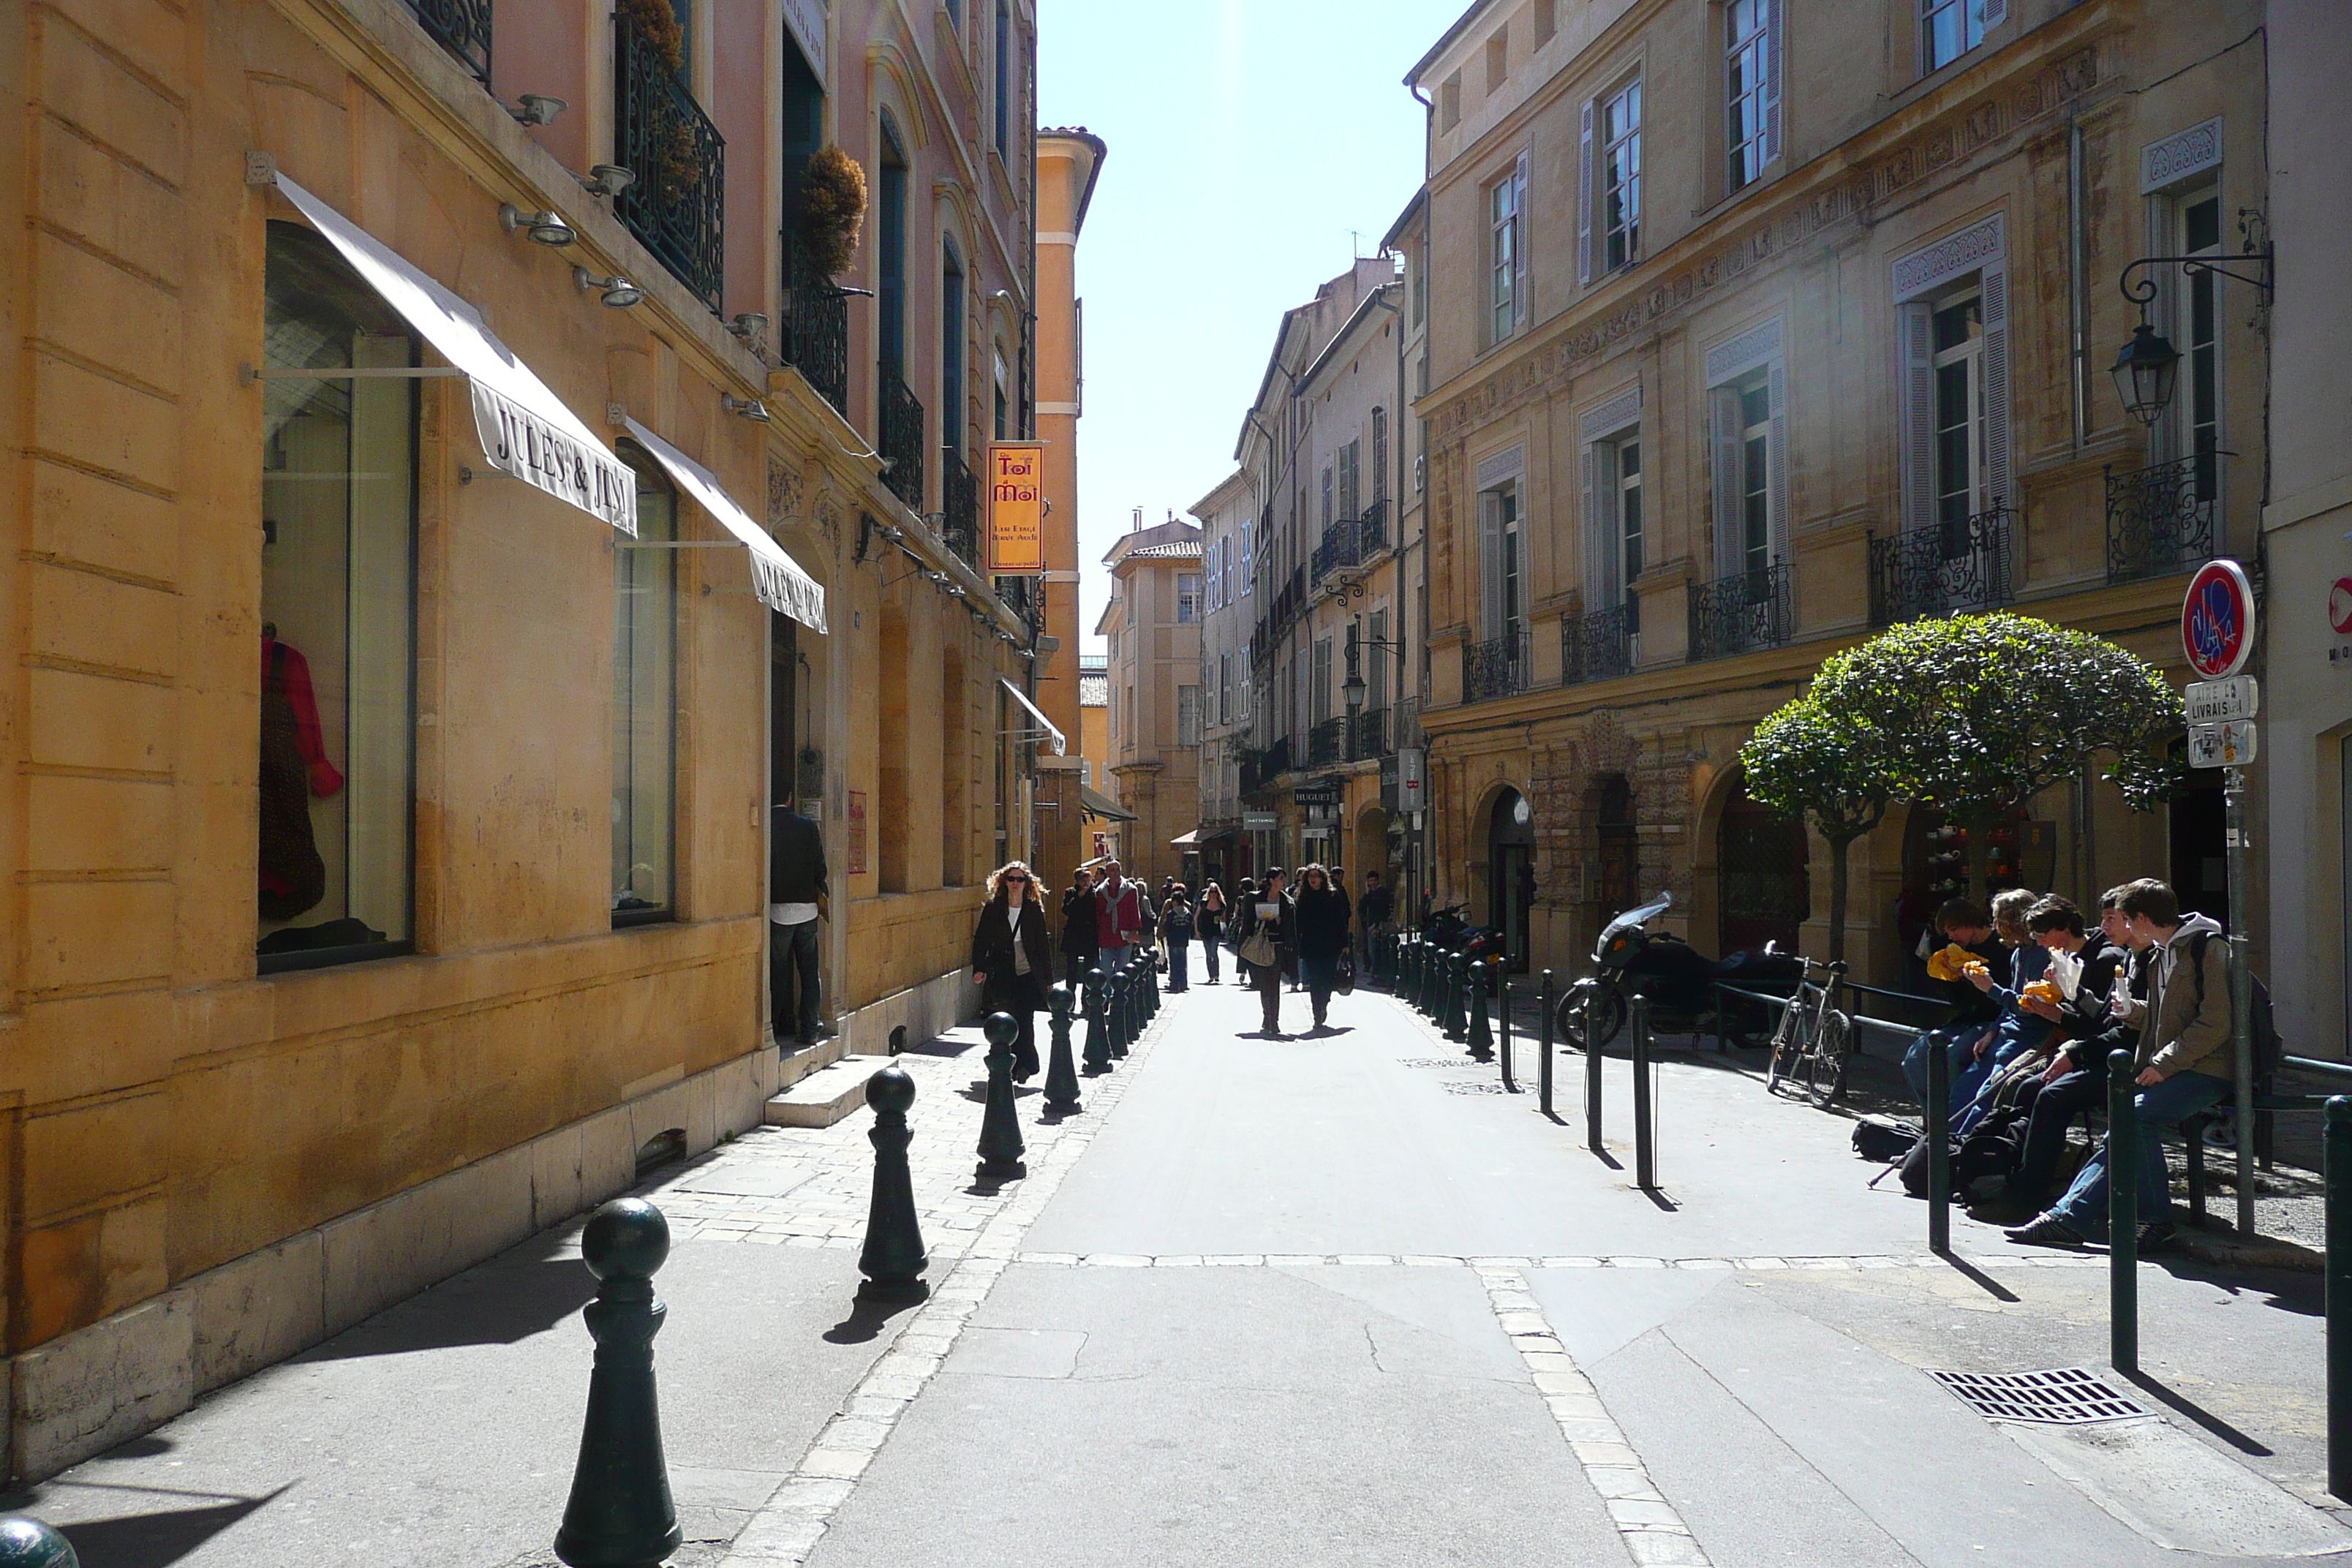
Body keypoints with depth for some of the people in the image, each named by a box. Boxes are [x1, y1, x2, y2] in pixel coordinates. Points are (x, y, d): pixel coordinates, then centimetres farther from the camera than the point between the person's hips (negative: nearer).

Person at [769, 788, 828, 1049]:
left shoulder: (766, 828, -7)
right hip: (807, 909, 2)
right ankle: (808, 1030, 5)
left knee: (779, 973, 8)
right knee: (809, 972, 6)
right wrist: (822, 899, 13)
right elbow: (820, 866, 0)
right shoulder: (808, 826, -1)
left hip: (777, 910, -2)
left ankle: (785, 1025, 9)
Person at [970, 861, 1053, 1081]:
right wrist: (979, 969, -6)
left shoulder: (1034, 910, 6)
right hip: (1001, 975, 1)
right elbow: (981, 940, 5)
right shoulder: (993, 909, 5)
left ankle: (1024, 1064, -4)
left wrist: (1048, 978, 7)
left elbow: (1043, 945, 8)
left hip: (1028, 974, -1)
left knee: (1024, 1021, -11)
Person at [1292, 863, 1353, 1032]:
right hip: (1310, 946, 1)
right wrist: (1297, 944, 0)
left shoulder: (1333, 895, 2)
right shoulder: (1302, 898, 7)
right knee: (1315, 981, 1)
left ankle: (1323, 1006, 24)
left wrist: (1344, 943, -2)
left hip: (1330, 945, -1)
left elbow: (1341, 921, 2)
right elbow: (1298, 923, 6)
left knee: (1328, 978, -2)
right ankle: (1318, 1015, 7)